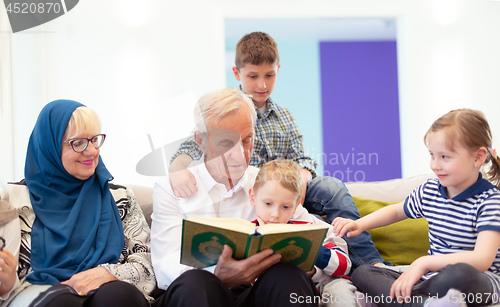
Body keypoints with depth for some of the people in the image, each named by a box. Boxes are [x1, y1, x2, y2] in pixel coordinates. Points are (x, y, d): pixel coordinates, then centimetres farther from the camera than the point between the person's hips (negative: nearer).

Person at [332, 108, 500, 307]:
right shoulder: (429, 191, 7)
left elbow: (482, 259, -27)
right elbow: (398, 211, 29)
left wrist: (424, 263, -34)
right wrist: (360, 224, 11)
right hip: (433, 277, 8)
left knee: (459, 273, -45)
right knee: (361, 273, -12)